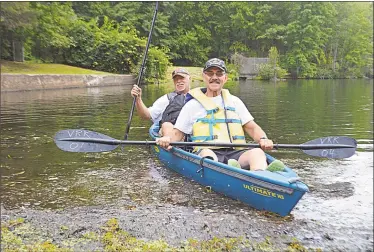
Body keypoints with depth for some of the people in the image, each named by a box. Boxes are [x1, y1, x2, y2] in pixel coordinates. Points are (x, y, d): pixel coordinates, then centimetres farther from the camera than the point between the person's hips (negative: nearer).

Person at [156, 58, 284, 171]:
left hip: (235, 154, 2)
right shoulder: (193, 105, 17)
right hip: (208, 152, -2)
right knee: (206, 154, -36)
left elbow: (252, 128, 21)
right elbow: (177, 133, 14)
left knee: (257, 152, -29)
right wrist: (167, 138, -9)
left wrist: (263, 139, -1)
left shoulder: (234, 101, 25)